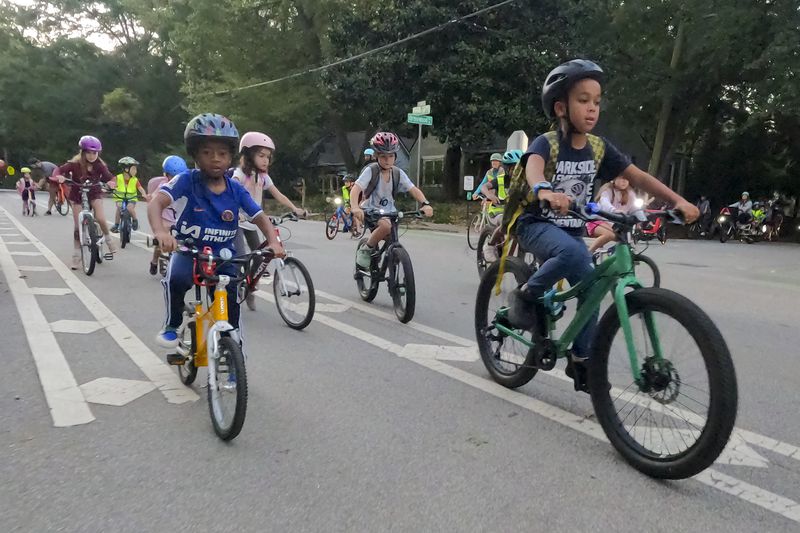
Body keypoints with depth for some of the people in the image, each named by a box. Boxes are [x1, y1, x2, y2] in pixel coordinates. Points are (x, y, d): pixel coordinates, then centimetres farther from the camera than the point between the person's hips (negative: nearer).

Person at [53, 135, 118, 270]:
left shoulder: (99, 165, -14)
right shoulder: (75, 164, -18)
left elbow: (109, 176, -20)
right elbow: (59, 170, -22)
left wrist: (112, 182, -44)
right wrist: (59, 176, -45)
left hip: (94, 194, 0)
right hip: (77, 195, 0)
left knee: (100, 219, -24)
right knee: (78, 227, -1)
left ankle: (108, 239, 7)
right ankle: (76, 257, 11)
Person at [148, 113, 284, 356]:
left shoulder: (236, 190, -5)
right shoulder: (186, 181, -15)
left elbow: (260, 217, -2)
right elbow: (156, 202, -27)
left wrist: (273, 241, -21)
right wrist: (160, 231, -48)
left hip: (224, 256, 3)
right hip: (188, 252, -2)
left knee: (232, 296, -8)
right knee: (176, 278, -32)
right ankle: (171, 327, -4)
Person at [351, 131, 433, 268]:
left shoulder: (398, 173, -2)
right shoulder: (371, 170, -14)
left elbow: (413, 190, -10)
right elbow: (356, 189, -26)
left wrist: (425, 204, -30)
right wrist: (355, 207, -46)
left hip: (388, 212, 5)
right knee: (386, 225, -34)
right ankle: (366, 250, -13)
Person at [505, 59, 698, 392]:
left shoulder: (599, 148, 0)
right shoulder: (547, 143, -16)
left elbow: (637, 176, -2)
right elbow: (533, 166, -39)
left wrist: (678, 201, -15)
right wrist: (544, 191, -62)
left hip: (572, 229, 6)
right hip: (537, 225, -6)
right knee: (572, 253, -37)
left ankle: (581, 360, 14)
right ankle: (525, 296, -13)